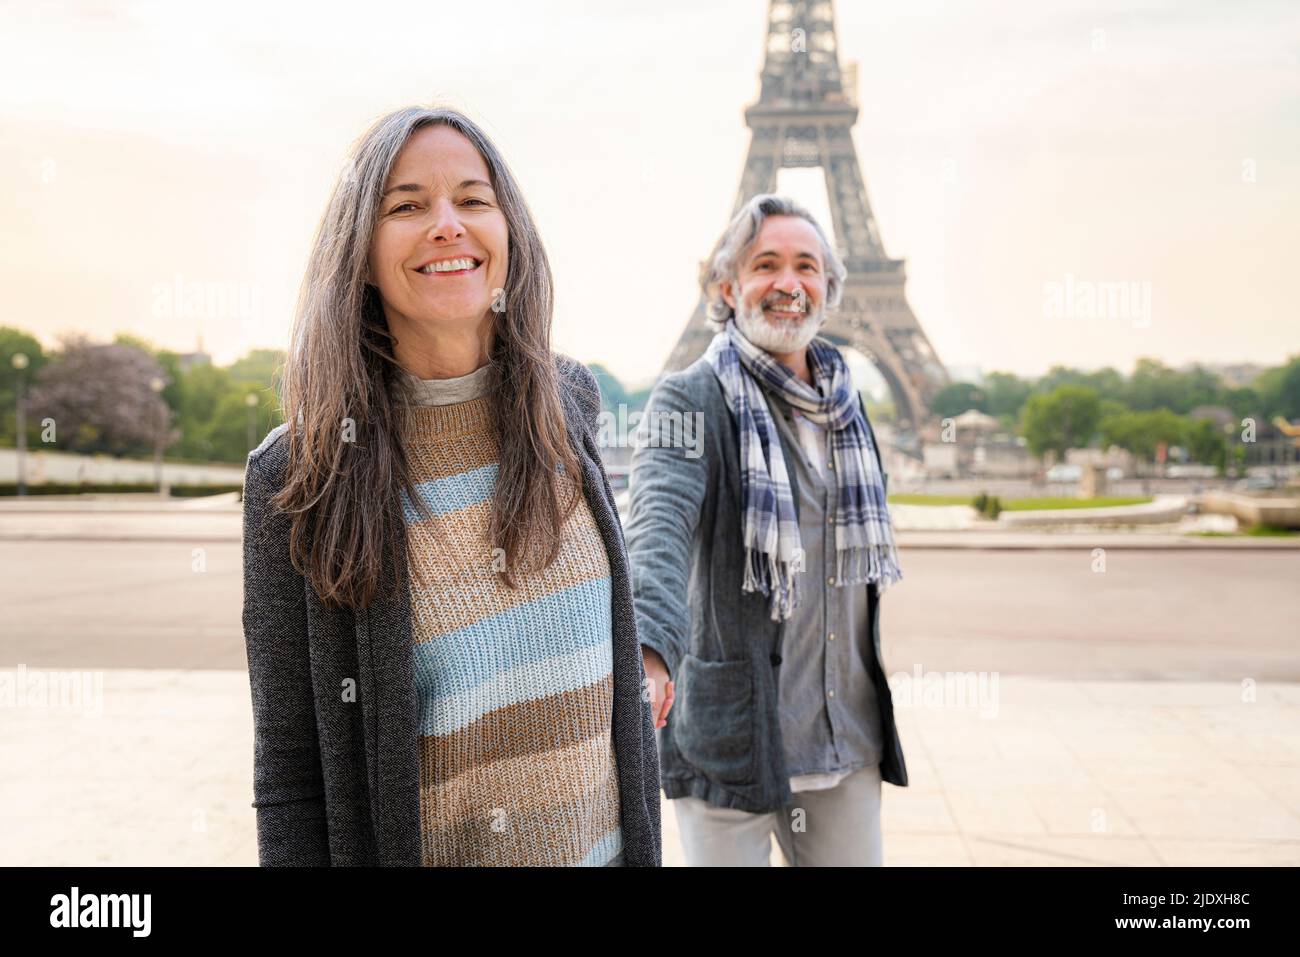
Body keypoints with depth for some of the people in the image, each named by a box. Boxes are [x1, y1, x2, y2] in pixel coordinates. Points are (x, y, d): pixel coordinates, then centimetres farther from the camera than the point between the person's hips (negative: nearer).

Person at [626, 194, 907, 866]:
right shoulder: (691, 400, -9)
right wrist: (649, 646, -47)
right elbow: (660, 523, -28)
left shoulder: (845, 407, 11)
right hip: (730, 738, -6)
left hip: (849, 740, 6)